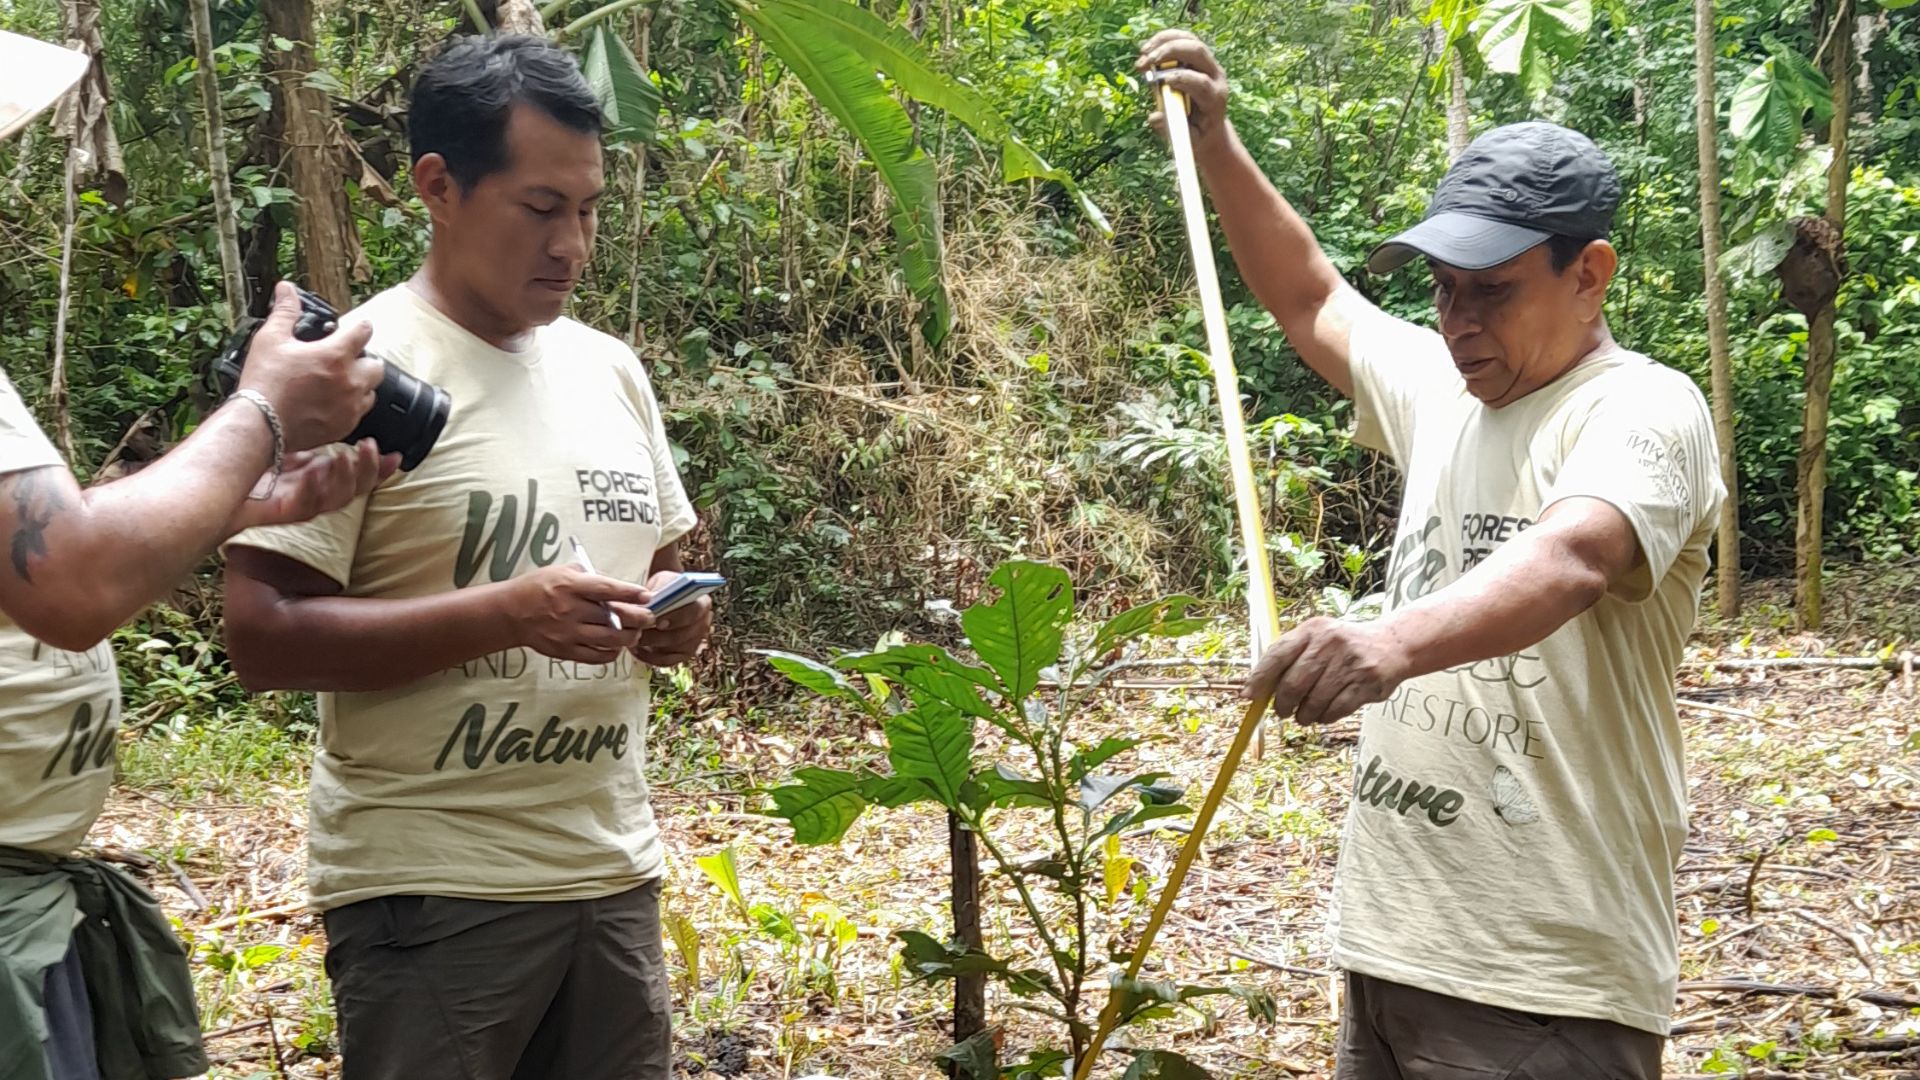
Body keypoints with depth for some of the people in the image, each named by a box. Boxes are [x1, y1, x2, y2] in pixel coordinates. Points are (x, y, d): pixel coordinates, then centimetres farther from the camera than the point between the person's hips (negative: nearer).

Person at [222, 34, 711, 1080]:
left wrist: (674, 613, -3)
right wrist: (506, 614, -24)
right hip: (433, 890, -6)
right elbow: (261, 636, -15)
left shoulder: (611, 369, 10)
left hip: (614, 870, 6)